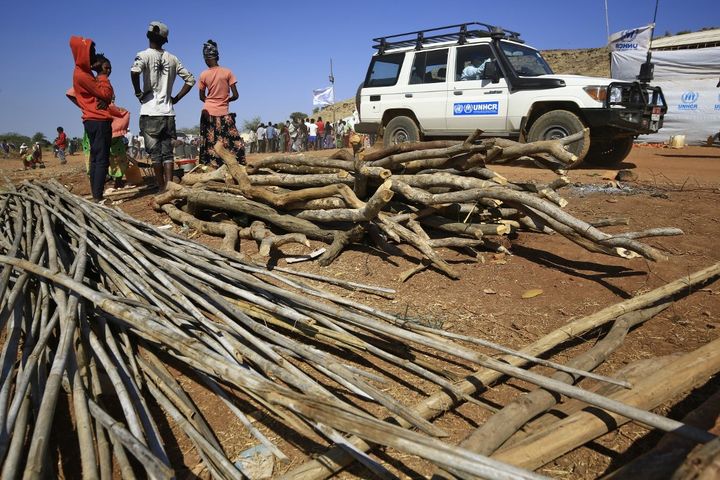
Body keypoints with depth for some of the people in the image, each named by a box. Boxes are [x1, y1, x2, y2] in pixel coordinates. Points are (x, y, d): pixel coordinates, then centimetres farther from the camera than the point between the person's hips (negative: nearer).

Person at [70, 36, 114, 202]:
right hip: (99, 121, -10)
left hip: (93, 120, 10)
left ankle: (96, 195, 12)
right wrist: (103, 75, -2)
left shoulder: (85, 73, 19)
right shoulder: (82, 75, -11)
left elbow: (106, 94, 11)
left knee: (95, 158, 9)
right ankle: (98, 197, -15)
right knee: (102, 159, -12)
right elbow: (106, 93, -14)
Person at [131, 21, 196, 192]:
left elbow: (135, 71, -22)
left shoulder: (145, 55, -2)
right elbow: (190, 80, 12)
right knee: (168, 152, 5)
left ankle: (162, 189, 3)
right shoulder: (173, 59, 10)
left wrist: (138, 92, -8)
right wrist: (176, 98, 12)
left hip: (150, 113, -3)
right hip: (168, 113, 3)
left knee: (155, 153, 1)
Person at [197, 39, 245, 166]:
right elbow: (235, 95, -6)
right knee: (235, 142, 3)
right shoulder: (227, 72, -6)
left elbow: (202, 97, 8)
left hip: (208, 112, 3)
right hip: (223, 113, -2)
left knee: (208, 143, 8)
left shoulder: (203, 75, -1)